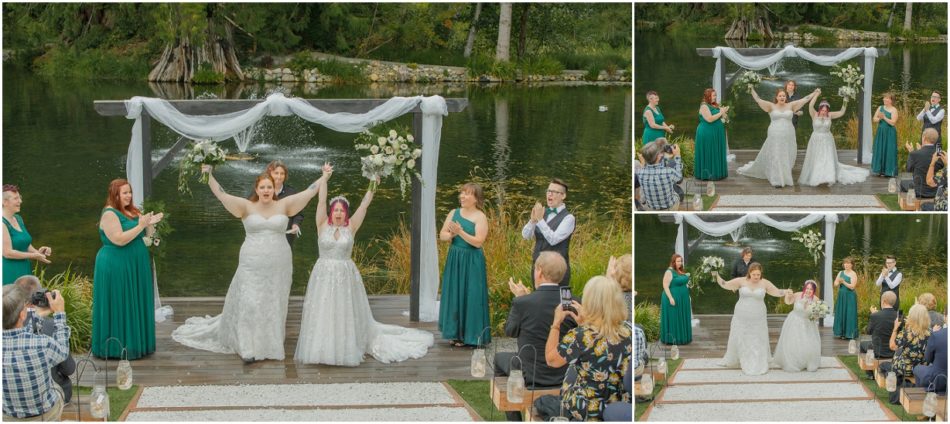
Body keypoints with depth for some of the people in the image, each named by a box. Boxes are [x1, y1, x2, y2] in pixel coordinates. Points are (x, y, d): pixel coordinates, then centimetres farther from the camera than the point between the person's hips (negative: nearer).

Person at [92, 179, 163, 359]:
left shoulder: (132, 211, 11)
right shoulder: (109, 214, -13)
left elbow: (147, 235, 15)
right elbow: (119, 239, -22)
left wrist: (150, 224, -6)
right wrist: (141, 225, -21)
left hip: (135, 268, 8)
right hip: (115, 267, -8)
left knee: (135, 307, 11)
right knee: (118, 308, -4)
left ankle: (134, 343, 18)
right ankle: (116, 348, 2)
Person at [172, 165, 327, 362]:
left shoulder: (283, 205, 3)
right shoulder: (247, 206, -1)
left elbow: (308, 193, 1)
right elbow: (222, 195, -9)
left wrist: (324, 177, -3)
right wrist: (209, 176, -18)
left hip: (278, 266, 2)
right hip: (252, 266, -1)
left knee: (274, 305, 7)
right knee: (249, 304, -5)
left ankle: (271, 345, 16)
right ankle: (249, 348, -3)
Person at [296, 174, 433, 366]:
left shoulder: (350, 227, 3)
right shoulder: (323, 226, 1)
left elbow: (364, 205, -2)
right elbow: (321, 201, -6)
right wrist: (324, 179, -13)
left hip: (345, 277, 0)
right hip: (323, 276, 0)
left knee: (345, 315, 2)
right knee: (323, 316, 0)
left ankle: (345, 350, 10)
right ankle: (322, 349, 6)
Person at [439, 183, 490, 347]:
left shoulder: (480, 217, -8)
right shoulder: (454, 213, 8)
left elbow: (478, 242, -17)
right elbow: (442, 235, 6)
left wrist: (460, 232, -23)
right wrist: (451, 234, -15)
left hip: (471, 263, -5)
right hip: (454, 260, 5)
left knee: (469, 296, -2)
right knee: (453, 295, 8)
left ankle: (469, 335, 6)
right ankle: (456, 333, 17)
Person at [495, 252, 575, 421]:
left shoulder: (522, 303, -22)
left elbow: (510, 331, -4)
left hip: (530, 376, -3)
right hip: (565, 375, 4)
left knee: (500, 358, 28)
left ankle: (514, 418, 32)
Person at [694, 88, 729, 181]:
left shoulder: (714, 106, 12)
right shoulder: (704, 106, -13)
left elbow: (718, 118, 16)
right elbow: (710, 119, -23)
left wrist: (723, 113, -3)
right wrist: (721, 113, -16)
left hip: (716, 134, 9)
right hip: (707, 134, -9)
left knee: (716, 154, 10)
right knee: (708, 155, -4)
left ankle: (715, 173, 15)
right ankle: (707, 174, 0)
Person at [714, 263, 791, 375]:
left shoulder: (765, 283, -6)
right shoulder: (741, 281, -8)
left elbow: (777, 292, 0)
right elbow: (725, 285, -4)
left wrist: (786, 292, -18)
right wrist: (716, 275, -17)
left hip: (757, 319, 0)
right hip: (741, 318, 0)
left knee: (757, 342, 7)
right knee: (740, 341, 9)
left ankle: (759, 365, 22)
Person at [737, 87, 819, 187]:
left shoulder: (790, 106, 6)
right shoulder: (771, 106, 2)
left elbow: (804, 99, 6)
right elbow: (758, 100, -3)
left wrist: (815, 93, 5)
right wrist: (752, 90, -10)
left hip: (788, 136, 2)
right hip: (775, 136, -2)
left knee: (787, 158, 6)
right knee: (776, 157, -3)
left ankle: (785, 177, 18)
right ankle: (778, 180, -2)